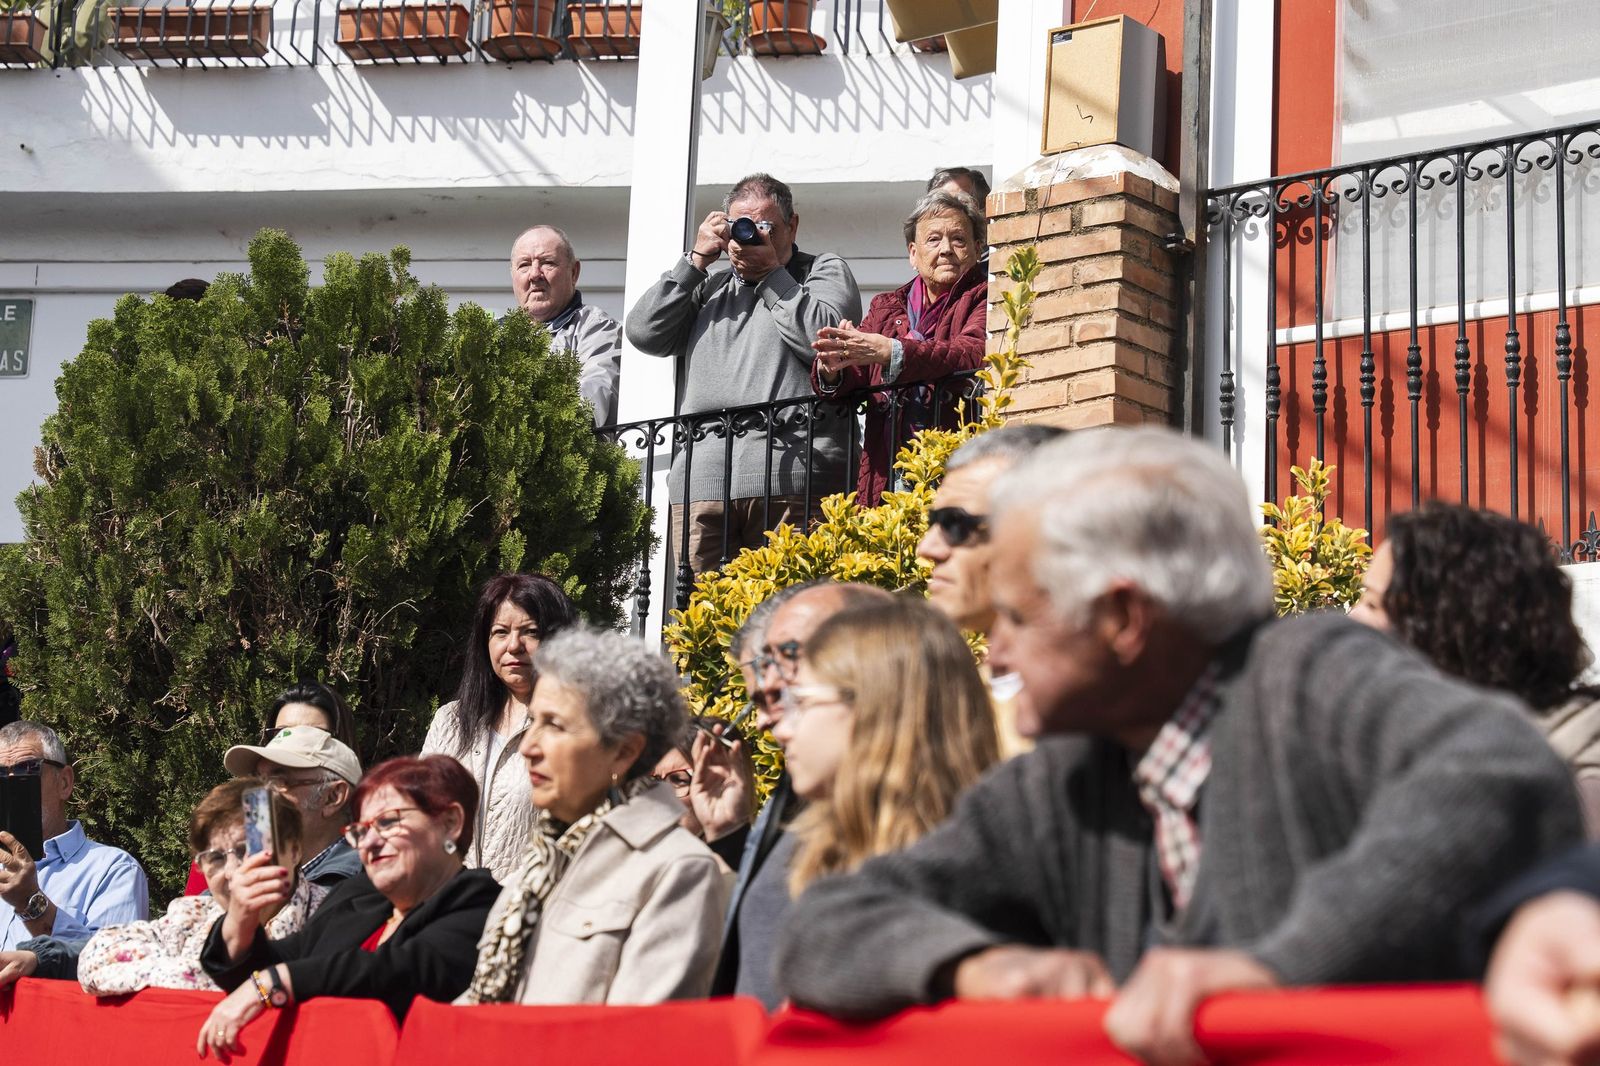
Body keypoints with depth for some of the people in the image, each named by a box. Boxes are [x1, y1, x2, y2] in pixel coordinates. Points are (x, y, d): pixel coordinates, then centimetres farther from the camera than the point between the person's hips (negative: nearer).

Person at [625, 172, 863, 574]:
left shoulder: (825, 271, 17)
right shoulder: (710, 288, 29)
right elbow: (643, 333, 16)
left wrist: (772, 272, 4)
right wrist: (695, 260, 13)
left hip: (789, 477, -4)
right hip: (701, 477, 4)